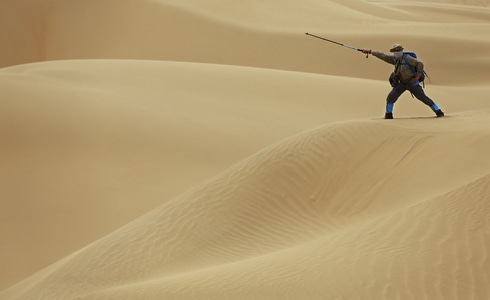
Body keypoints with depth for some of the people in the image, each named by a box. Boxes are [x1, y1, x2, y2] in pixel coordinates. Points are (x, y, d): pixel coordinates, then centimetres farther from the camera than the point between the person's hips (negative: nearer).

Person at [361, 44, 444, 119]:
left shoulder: (407, 58, -19)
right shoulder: (395, 58, 2)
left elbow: (420, 63, -23)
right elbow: (383, 56, 4)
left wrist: (418, 76, -23)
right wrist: (370, 51, 1)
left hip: (412, 82, -6)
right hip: (402, 83, 6)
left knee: (423, 97, -7)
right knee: (391, 97, -2)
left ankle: (439, 112, -3)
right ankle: (388, 114, 14)